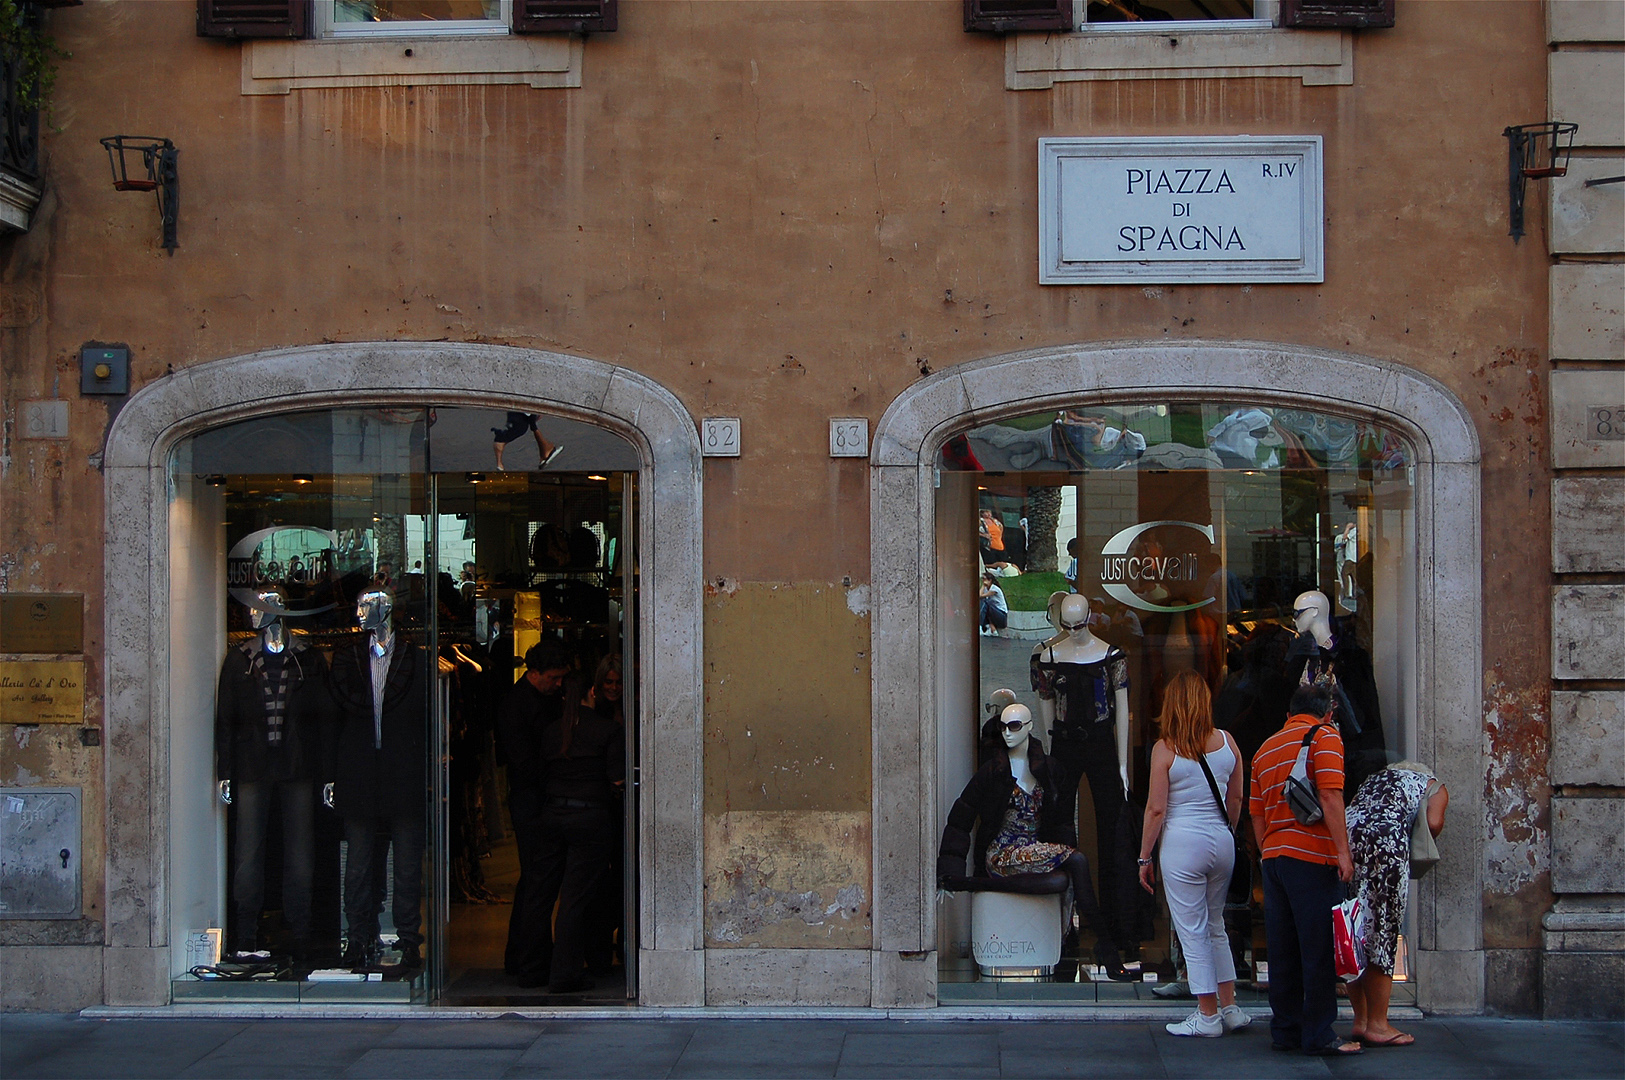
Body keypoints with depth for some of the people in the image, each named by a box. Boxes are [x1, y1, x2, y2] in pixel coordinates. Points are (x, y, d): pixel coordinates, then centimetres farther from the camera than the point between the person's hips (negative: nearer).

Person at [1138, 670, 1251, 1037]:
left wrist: (1144, 858, -2)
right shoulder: (1227, 743, 2)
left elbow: (1156, 809, -10)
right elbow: (1236, 800, 11)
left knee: (1192, 931, 3)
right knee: (1215, 927, 18)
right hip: (1221, 841, 5)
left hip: (1182, 842, -5)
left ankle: (1208, 1016, 7)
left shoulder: (1165, 749, -10)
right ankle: (1230, 1009, 21)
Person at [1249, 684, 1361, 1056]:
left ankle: (1285, 1030, 14)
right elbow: (1330, 796, -14)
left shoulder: (1266, 748, 18)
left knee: (1282, 949, 10)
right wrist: (1343, 851, -15)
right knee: (1319, 949, -3)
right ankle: (1318, 1035, -2)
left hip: (1273, 855, 7)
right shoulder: (1324, 736, -2)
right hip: (1312, 856, -7)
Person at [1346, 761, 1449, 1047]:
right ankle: (1377, 1025, 2)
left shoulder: (1375, 778, 36)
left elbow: (1353, 813, 18)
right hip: (1386, 837, -5)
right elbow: (1433, 823, 3)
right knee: (1382, 931, 0)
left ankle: (1361, 1021, 16)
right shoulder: (1434, 786, 23)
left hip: (1346, 833, 5)